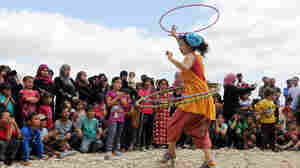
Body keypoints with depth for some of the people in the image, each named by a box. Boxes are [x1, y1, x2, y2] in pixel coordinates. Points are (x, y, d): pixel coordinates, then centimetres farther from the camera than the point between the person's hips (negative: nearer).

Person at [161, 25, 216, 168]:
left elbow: (185, 67, -33)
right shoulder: (197, 55, 19)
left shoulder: (190, 56, -8)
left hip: (195, 98, -9)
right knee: (200, 130, 9)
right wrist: (176, 36, 48)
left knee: (175, 124, 3)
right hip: (203, 97, 9)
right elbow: (185, 48, 41)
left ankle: (171, 152, 14)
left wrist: (171, 59, -25)